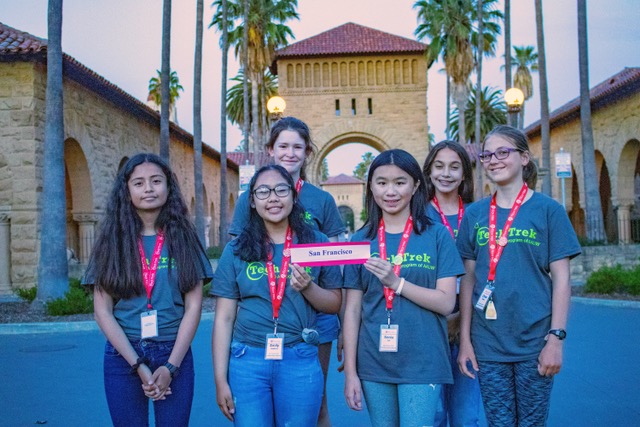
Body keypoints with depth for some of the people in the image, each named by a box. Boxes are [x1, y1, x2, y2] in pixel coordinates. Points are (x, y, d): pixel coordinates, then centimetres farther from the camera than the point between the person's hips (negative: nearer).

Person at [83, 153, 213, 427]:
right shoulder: (112, 241, 1)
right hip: (122, 357, 0)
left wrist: (170, 366, -12)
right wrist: (138, 364, -11)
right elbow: (103, 312, -3)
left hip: (174, 355, 0)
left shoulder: (183, 239, 1)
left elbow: (193, 307, -3)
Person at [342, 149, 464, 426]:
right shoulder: (360, 240, 4)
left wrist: (396, 282, -19)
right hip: (373, 364, 3)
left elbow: (446, 302, -7)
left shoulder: (437, 236, -2)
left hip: (422, 364, -2)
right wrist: (350, 371, 1)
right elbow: (352, 310, 3)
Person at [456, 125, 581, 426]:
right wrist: (465, 340, 4)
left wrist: (556, 337, -10)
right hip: (488, 344, 2)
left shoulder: (548, 210, -2)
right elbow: (469, 280, 6)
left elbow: (561, 278, -4)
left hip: (535, 341, -2)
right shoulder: (474, 214, 5)